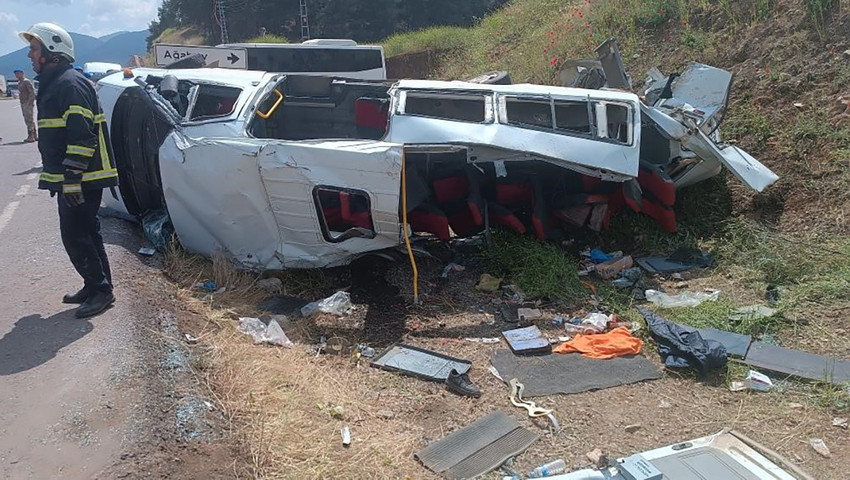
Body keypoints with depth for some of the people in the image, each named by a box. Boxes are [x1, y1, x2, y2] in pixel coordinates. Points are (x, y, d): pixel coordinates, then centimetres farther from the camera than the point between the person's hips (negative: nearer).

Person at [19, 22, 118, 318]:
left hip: (81, 181, -11)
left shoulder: (70, 84, -14)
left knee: (76, 236, -9)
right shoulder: (51, 84, 20)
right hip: (68, 179, 11)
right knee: (85, 234, 15)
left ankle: (101, 289, 0)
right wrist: (56, 177, 26)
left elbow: (82, 135, -23)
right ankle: (96, 287, 25)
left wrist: (72, 177, -25)